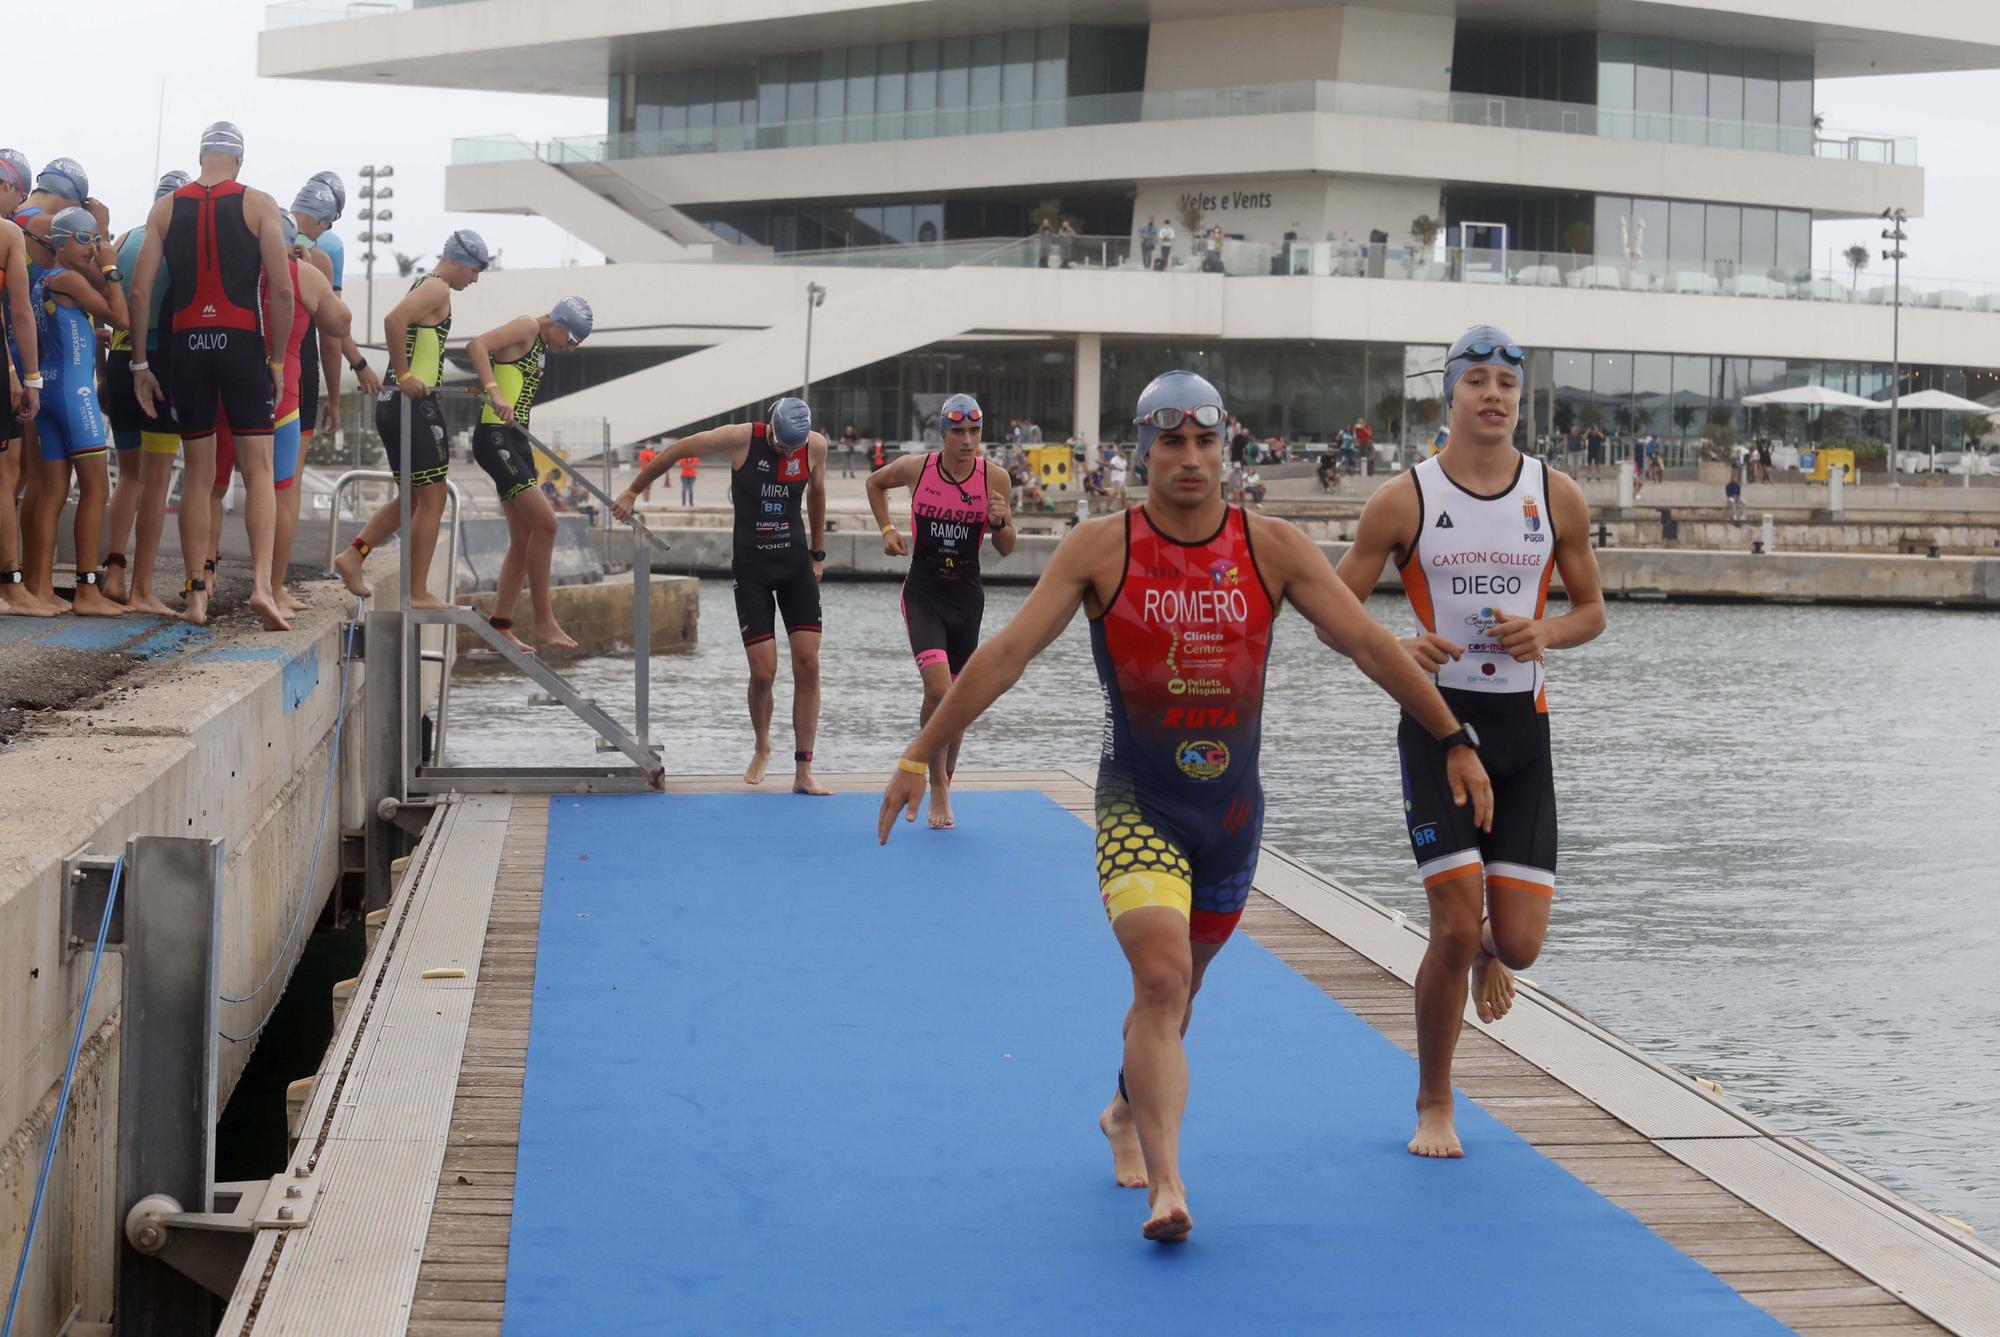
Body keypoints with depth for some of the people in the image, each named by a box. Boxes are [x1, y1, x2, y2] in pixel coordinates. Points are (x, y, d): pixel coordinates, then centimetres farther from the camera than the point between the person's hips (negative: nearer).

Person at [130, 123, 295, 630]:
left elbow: (140, 292, 3)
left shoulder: (165, 209, 8)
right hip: (242, 342, -2)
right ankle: (261, 583, -16)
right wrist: (277, 360, 2)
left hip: (187, 345, 3)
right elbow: (281, 289, -7)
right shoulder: (259, 204, 0)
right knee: (259, 470, 0)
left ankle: (196, 595, 9)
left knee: (196, 474, 10)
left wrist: (140, 364, 8)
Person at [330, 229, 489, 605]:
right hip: (414, 404, -10)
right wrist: (403, 376, -22)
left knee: (413, 498, 18)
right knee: (432, 499, -4)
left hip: (393, 404, 10)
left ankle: (352, 556, 13)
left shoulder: (424, 285, 20)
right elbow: (394, 320, -27)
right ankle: (419, 593, -2)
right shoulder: (438, 289, -10)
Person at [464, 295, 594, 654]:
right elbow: (476, 345, -21)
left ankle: (500, 625, 12)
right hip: (495, 437, -10)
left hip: (515, 440, 10)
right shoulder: (526, 327, -6)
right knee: (545, 522, -15)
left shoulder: (541, 347, 21)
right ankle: (544, 624, -12)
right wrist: (494, 393, -32)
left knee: (524, 538, 9)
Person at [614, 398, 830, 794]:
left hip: (797, 567, 3)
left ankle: (803, 772, -3)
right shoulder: (742, 439, -13)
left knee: (808, 665, -7)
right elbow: (678, 450, -1)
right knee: (763, 673, -7)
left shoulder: (816, 446, -4)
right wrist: (632, 493, 5)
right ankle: (762, 749, 22)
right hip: (751, 569, -2)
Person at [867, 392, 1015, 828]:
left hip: (967, 596, 2)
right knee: (938, 688, -19)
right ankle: (938, 791, -6)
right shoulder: (915, 467, -8)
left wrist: (1000, 522, -20)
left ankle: (944, 782, 29)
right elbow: (875, 483, 15)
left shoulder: (995, 478, -7)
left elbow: (1006, 549, 1)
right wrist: (886, 530, 3)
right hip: (923, 592, -2)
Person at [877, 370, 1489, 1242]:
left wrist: (1456, 742, 0)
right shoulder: (1101, 548, -8)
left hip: (1231, 806, 3)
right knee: (1161, 976, -22)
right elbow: (1006, 653, -9)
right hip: (1135, 803, -3)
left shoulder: (1271, 548, -3)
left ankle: (1127, 1116, 46)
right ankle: (1165, 1185, -22)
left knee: (1176, 988, 18)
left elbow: (1368, 643, 0)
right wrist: (919, 756, -12)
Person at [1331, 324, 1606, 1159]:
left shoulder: (1557, 497, 3)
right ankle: (1434, 1106, 10)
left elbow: (1591, 608, 12)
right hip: (1438, 721, -2)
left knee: (1519, 943, -3)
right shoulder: (1404, 500, -4)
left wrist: (1546, 633, -11)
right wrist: (1392, 650, -22)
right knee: (1455, 927, -11)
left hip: (1522, 726, 2)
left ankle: (1486, 952, 38)